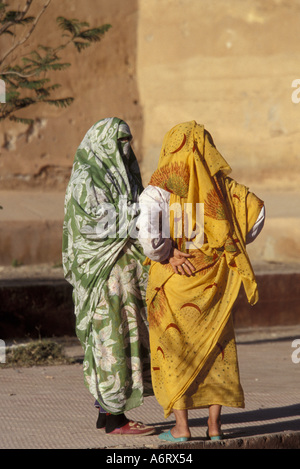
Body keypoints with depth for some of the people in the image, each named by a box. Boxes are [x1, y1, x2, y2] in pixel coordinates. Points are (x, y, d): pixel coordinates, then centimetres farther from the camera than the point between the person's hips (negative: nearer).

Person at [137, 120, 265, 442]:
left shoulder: (163, 185, -7)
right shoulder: (220, 181, 6)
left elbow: (147, 225, -23)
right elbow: (255, 210, 1)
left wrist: (166, 255, -13)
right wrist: (229, 245, 8)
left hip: (175, 279, -3)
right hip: (214, 276, 4)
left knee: (175, 347, 4)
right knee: (215, 346, 11)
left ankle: (181, 427, 2)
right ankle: (214, 425, 10)